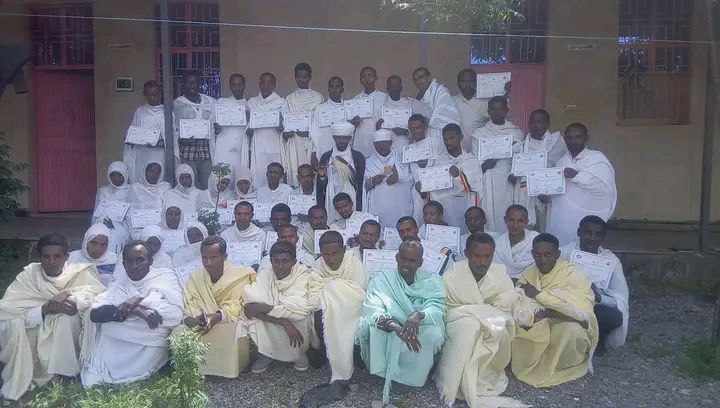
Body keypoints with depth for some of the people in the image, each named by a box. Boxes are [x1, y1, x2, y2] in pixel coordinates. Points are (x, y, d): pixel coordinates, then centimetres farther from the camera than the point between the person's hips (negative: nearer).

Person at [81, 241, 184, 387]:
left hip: (151, 346, -3)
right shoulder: (118, 285, 17)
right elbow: (95, 313, -2)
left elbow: (176, 315, -10)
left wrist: (127, 309, -10)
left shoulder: (165, 276, 7)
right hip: (116, 344, 3)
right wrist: (132, 309, -19)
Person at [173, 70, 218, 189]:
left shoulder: (211, 102, 13)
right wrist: (181, 139, -14)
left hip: (206, 150, 2)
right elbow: (172, 129, 5)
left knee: (208, 187, 2)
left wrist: (217, 129, 2)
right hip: (187, 150, -2)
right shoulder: (177, 104, 5)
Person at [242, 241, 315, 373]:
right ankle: (267, 353, 1)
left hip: (299, 322, -2)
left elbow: (299, 308, -33)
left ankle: (299, 353, 0)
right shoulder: (265, 273, -12)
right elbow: (249, 307, -25)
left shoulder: (303, 274, -19)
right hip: (269, 328, 2)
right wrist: (284, 323, -35)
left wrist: (263, 308, -30)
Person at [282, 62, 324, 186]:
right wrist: (286, 131, -10)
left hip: (312, 140, -2)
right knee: (294, 170, -2)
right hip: (294, 142, 2)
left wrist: (309, 132, -15)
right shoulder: (289, 99, 15)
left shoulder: (318, 97, 7)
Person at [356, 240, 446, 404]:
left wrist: (419, 315, -36)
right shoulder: (381, 278, 3)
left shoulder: (432, 281, 7)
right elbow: (372, 307, -14)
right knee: (367, 325, -31)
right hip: (384, 336, -1)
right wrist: (396, 327, -35)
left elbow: (437, 308, -10)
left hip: (418, 334, 1)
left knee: (434, 333, -31)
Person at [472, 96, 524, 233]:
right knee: (491, 217, -5)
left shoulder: (516, 132, 11)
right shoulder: (479, 133, 8)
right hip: (489, 185, -1)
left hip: (511, 183, 1)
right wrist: (486, 163, -15)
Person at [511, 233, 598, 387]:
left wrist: (538, 294, -22)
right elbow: (520, 311, -15)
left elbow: (582, 312, -27)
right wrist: (552, 312, -32)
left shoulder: (573, 274, -13)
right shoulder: (528, 274, -2)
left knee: (571, 330, -36)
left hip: (569, 332, -3)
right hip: (539, 331, 3)